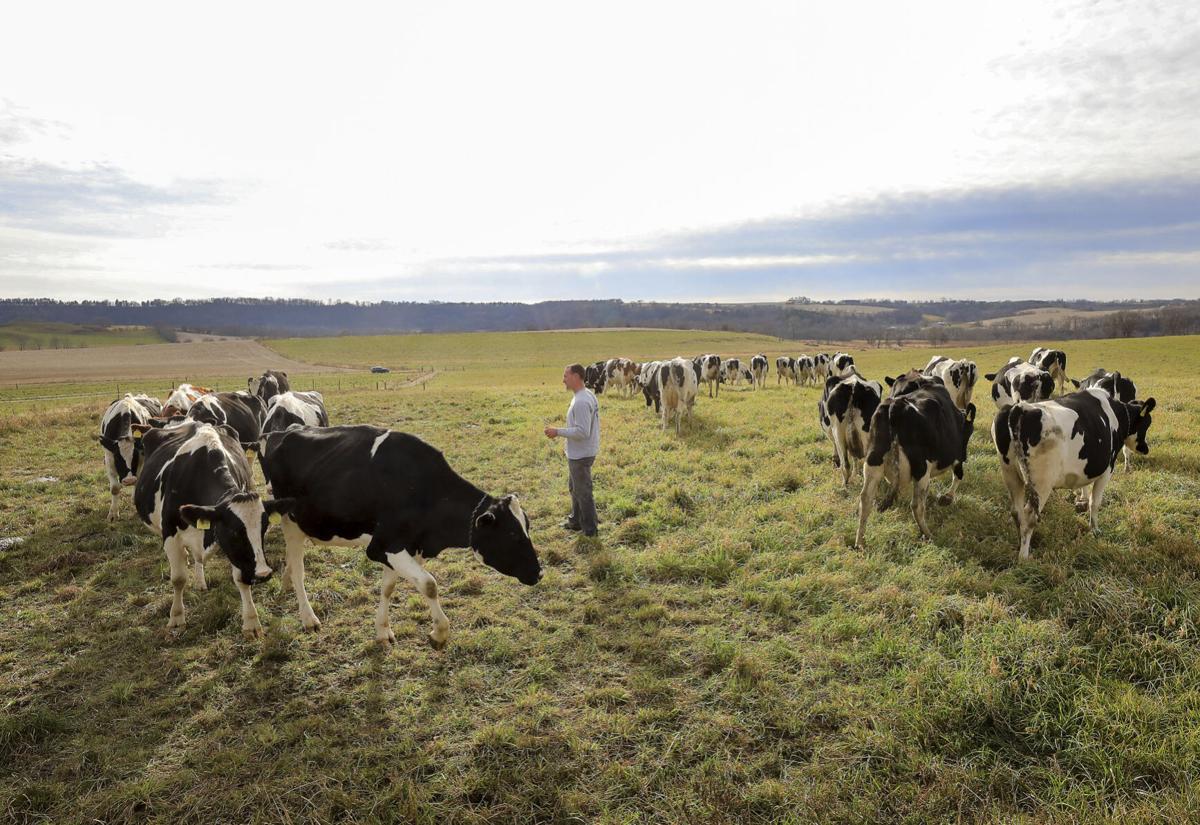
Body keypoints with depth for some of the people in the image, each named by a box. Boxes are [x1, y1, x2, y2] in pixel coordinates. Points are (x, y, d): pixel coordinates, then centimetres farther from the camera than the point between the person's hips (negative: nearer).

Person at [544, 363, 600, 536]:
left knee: (583, 492, 3)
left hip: (580, 455, -10)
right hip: (577, 453, 10)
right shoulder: (588, 395, 7)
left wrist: (558, 432, -21)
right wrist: (566, 437, 16)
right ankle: (576, 521, 38)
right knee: (574, 487, 24)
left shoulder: (581, 402, -25)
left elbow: (582, 432, -28)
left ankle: (589, 530, 15)